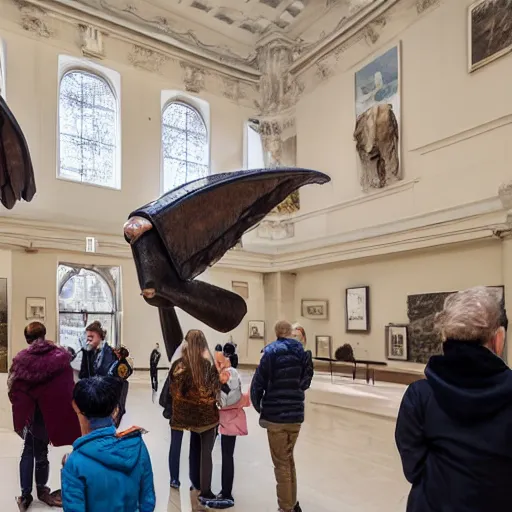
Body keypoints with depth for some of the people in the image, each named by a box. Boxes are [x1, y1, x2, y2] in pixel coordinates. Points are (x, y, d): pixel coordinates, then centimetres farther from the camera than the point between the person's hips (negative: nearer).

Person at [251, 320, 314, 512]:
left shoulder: (272, 353, -11)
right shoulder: (303, 354, 3)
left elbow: (257, 384, -11)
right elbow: (305, 382, 7)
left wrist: (259, 407, 3)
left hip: (276, 416, -5)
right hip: (296, 415, 5)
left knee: (281, 464, 7)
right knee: (288, 459, 22)